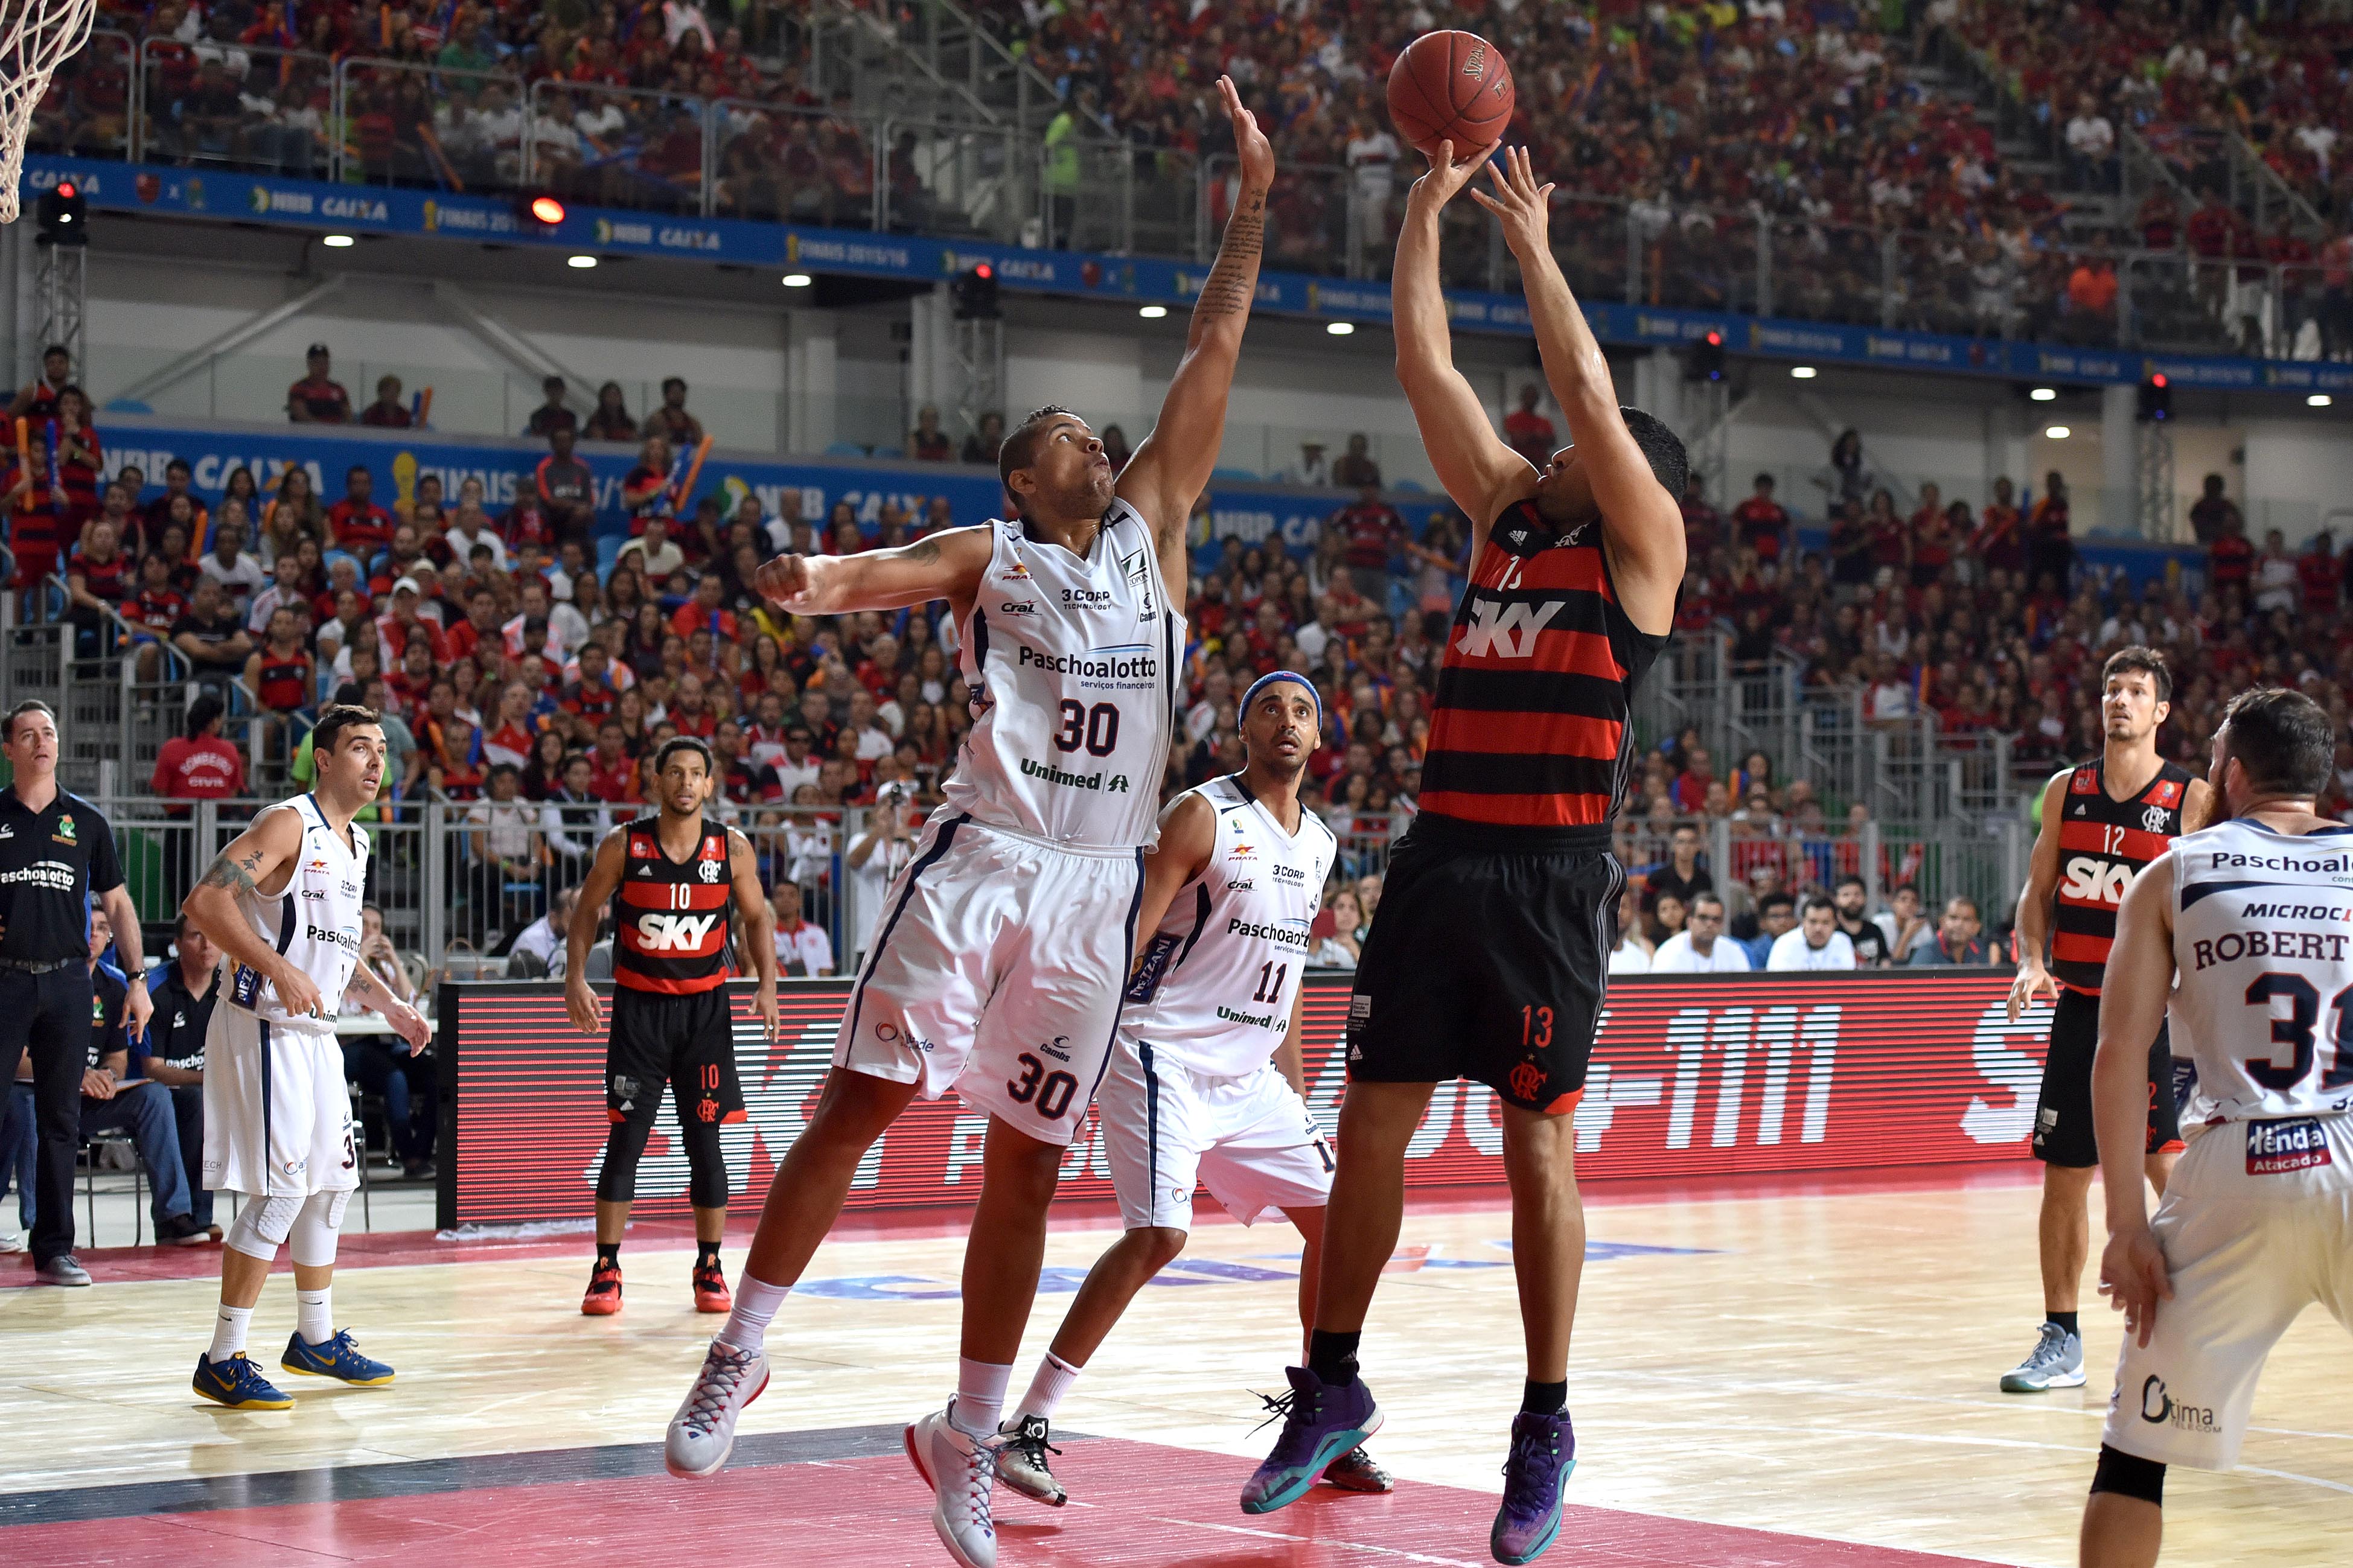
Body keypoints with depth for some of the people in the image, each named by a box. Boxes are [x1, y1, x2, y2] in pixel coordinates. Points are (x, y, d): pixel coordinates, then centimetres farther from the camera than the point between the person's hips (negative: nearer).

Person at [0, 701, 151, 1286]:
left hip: (67, 980, 2)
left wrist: (137, 980, 7)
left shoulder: (87, 821, 9)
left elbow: (117, 904, 13)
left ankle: (54, 1249, 10)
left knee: (61, 1121, 5)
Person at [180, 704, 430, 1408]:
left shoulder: (355, 842, 14)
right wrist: (278, 968, -34)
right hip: (263, 1028, -9)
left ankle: (316, 1339, 29)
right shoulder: (289, 823, -14)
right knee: (281, 1189, -12)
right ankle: (222, 1360, -6)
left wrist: (388, 1005, 25)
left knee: (331, 1182, 15)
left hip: (315, 1033, 9)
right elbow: (205, 901, -26)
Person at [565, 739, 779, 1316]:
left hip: (704, 1007, 1)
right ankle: (606, 1270, 2)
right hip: (638, 1005, -1)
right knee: (625, 1138, -4)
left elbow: (756, 920, 8)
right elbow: (586, 912, 4)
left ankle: (710, 1269, 13)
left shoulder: (732, 848, -3)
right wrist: (575, 977, -10)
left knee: (704, 1139, 3)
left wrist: (767, 986, -4)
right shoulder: (624, 845, -5)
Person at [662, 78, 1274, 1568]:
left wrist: (1254, 203, 12)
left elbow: (1212, 358, 14)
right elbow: (889, 571, -13)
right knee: (860, 1103, -9)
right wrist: (819, 579, -36)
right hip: (984, 862, -3)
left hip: (1099, 889, 3)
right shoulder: (987, 554, 7)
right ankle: (739, 1359, 1)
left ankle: (968, 1443, 13)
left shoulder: (1151, 531, 17)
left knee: (1026, 1167, 4)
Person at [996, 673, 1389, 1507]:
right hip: (1165, 1055, -8)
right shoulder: (1204, 815, -10)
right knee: (1158, 1234, -21)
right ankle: (1024, 1430, -16)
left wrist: (1295, 1089, 20)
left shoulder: (1317, 843, 12)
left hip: (1248, 1072, 8)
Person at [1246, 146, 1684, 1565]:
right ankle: (1333, 1388, 18)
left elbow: (1589, 393, -11)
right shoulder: (1508, 515, 17)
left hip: (1554, 874, -6)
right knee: (1371, 1125, 6)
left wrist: (1536, 246, -5)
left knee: (1539, 1145, -1)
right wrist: (1425, 217, 12)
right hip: (1442, 854, 6)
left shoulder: (1643, 543, 2)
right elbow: (1428, 369, 15)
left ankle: (1546, 1428, 8)